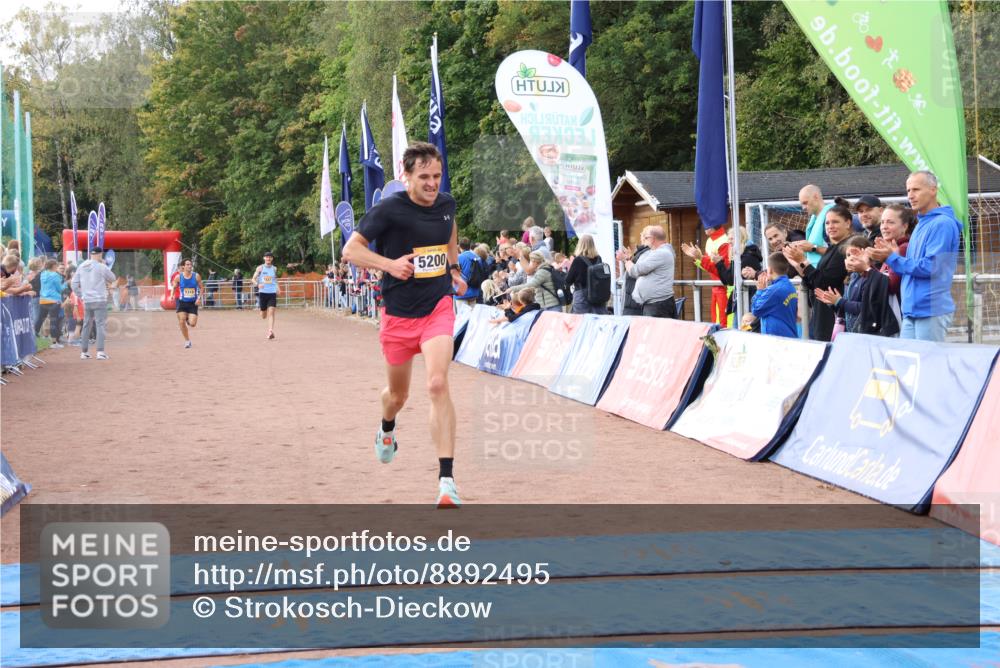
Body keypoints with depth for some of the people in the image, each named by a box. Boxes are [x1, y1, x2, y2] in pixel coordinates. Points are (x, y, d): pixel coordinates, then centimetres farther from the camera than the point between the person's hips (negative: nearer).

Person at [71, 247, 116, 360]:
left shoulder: (81, 266, 6)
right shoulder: (101, 267, -9)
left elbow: (75, 285, 7)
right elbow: (113, 279, 4)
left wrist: (81, 296, 15)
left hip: (87, 301, 5)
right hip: (100, 300, -5)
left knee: (86, 326, 13)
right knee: (101, 325, -4)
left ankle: (84, 352, 16)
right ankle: (100, 351, -12)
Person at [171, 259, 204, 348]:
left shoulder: (196, 276, -5)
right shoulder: (179, 277, -5)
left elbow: (201, 288, 4)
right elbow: (174, 287, 9)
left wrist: (199, 298, -8)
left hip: (193, 303, 0)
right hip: (182, 303, 1)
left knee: (192, 324, -10)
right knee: (182, 322, -9)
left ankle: (188, 319, 29)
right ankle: (187, 340, 10)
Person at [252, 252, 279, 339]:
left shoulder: (274, 269, 9)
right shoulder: (260, 268, 3)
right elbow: (253, 279, 2)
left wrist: (277, 288, 9)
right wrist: (257, 284, -19)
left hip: (272, 293, 0)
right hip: (262, 292, 0)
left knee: (271, 313, -15)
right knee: (263, 316, 7)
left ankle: (270, 332, -22)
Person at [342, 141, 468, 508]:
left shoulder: (447, 203, 1)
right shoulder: (389, 209, -13)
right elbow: (350, 250, -10)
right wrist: (389, 264, -24)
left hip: (438, 307, 1)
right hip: (398, 314, -1)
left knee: (438, 384, -20)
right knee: (397, 394, 16)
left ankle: (446, 478, -21)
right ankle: (386, 430, 55)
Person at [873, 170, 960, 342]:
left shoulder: (942, 224, -11)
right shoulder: (920, 225, 19)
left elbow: (930, 267, -18)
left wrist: (894, 258, -10)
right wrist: (894, 256, 5)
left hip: (932, 312, -9)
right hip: (912, 310, 9)